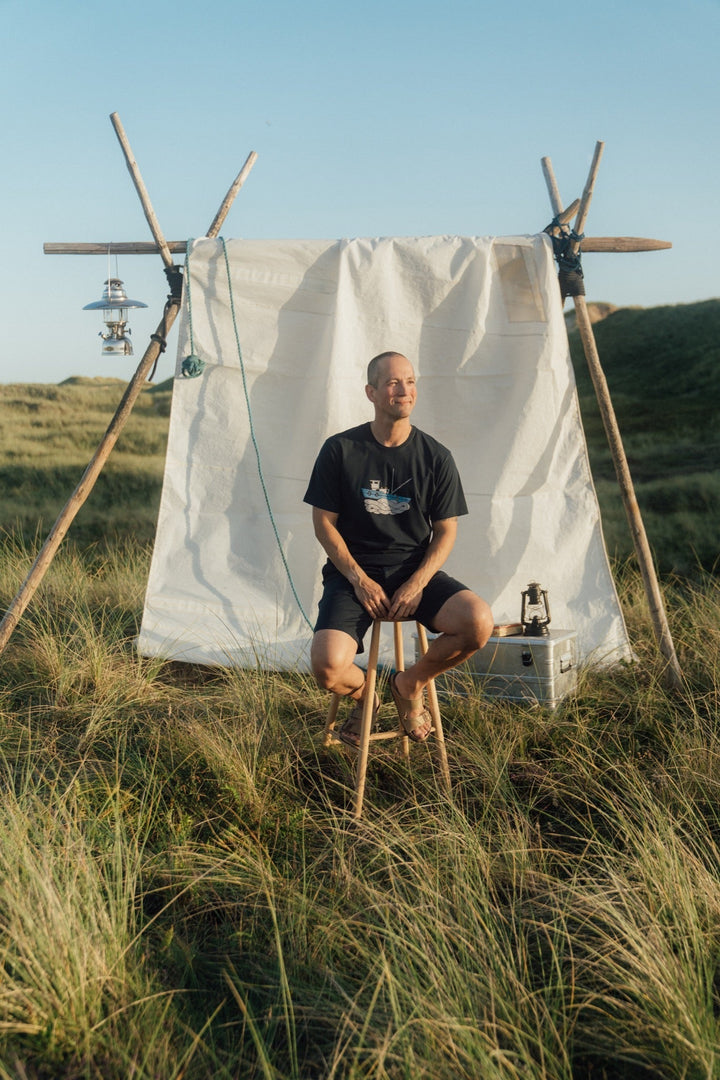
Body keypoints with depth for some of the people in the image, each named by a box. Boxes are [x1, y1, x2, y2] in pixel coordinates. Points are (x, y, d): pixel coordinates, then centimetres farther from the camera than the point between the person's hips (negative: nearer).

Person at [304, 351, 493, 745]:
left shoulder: (435, 457, 2)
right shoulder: (340, 450, -2)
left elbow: (446, 530, 4)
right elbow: (323, 523, 0)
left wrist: (417, 583, -11)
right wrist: (359, 580, -11)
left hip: (416, 570, 2)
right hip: (353, 572, -2)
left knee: (478, 622, -27)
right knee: (327, 667, -28)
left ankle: (410, 684, 4)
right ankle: (363, 693, 14)